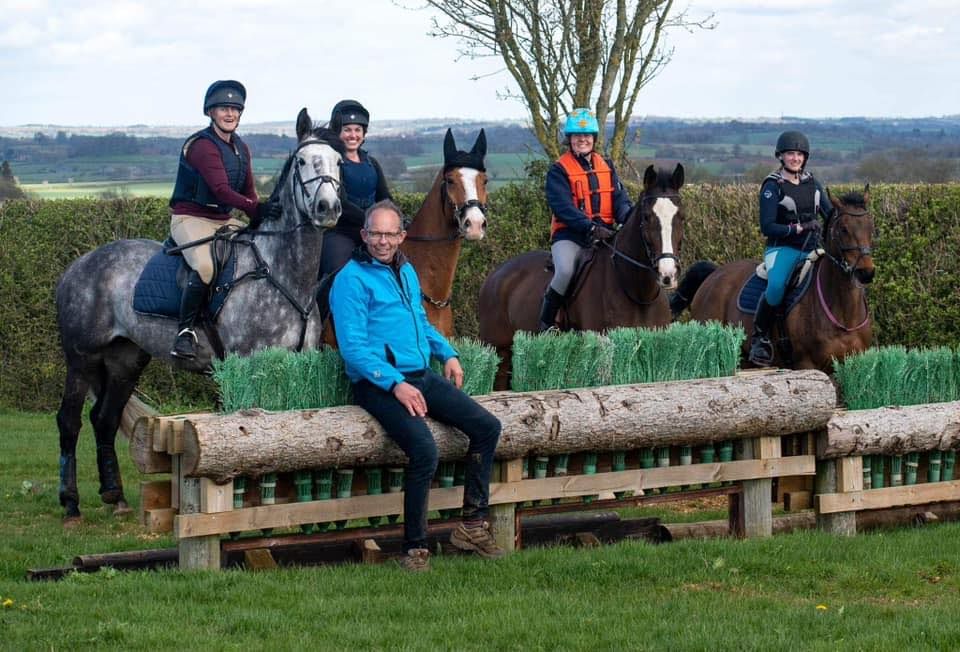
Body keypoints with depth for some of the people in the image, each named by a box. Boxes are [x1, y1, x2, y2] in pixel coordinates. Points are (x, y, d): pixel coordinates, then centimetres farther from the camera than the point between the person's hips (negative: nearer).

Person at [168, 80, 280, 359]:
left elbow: (248, 191, 18)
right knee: (205, 267, -35)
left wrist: (260, 220, -2)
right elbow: (221, 189, -26)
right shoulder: (202, 145, -15)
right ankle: (185, 331, -24)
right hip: (191, 218, -9)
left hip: (224, 220, 9)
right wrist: (257, 209, -38)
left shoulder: (241, 148, 14)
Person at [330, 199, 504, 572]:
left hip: (422, 377, 8)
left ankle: (472, 525, 6)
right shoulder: (352, 280, -9)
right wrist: (395, 384, -23)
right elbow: (353, 348, -16)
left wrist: (447, 353, 15)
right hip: (378, 384, -8)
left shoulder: (406, 272, 16)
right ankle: (415, 548, -17)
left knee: (487, 427, -1)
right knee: (424, 451, -29)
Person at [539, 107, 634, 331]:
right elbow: (563, 207, -14)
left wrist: (629, 217, -17)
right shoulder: (559, 170, -1)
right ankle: (545, 323, -11)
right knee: (566, 271, -32)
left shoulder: (606, 167, 17)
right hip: (570, 234, -5)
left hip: (605, 233, 5)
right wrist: (591, 228, -28)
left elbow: (619, 198, 7)